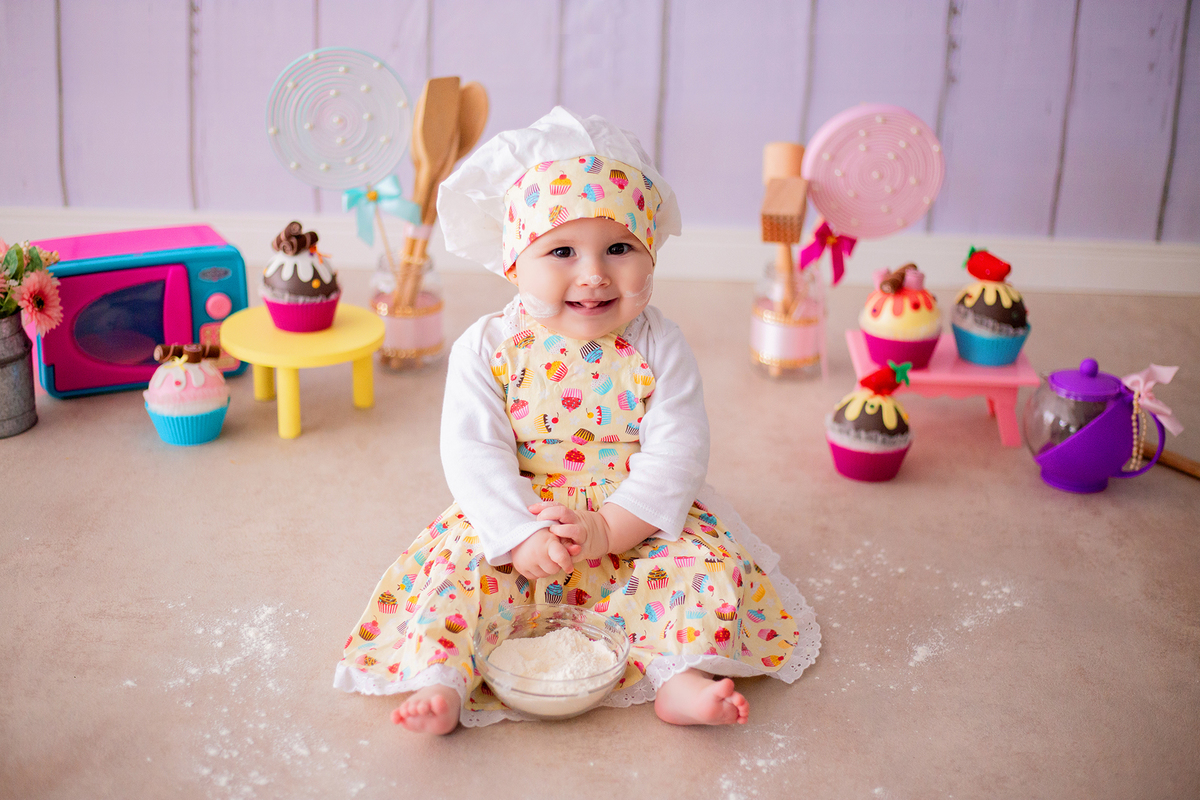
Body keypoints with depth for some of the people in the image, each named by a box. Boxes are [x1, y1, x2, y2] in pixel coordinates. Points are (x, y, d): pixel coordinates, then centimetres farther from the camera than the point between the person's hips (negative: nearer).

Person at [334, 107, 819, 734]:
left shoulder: (659, 348, -8)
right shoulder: (486, 348, -8)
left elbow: (674, 456, -13)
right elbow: (473, 453, -13)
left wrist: (607, 527, -24)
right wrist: (521, 534, -25)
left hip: (638, 524, 0)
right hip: (515, 522, 0)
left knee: (711, 565, -21)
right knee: (461, 566, -23)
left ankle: (680, 678, -21)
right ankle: (441, 682, -21)